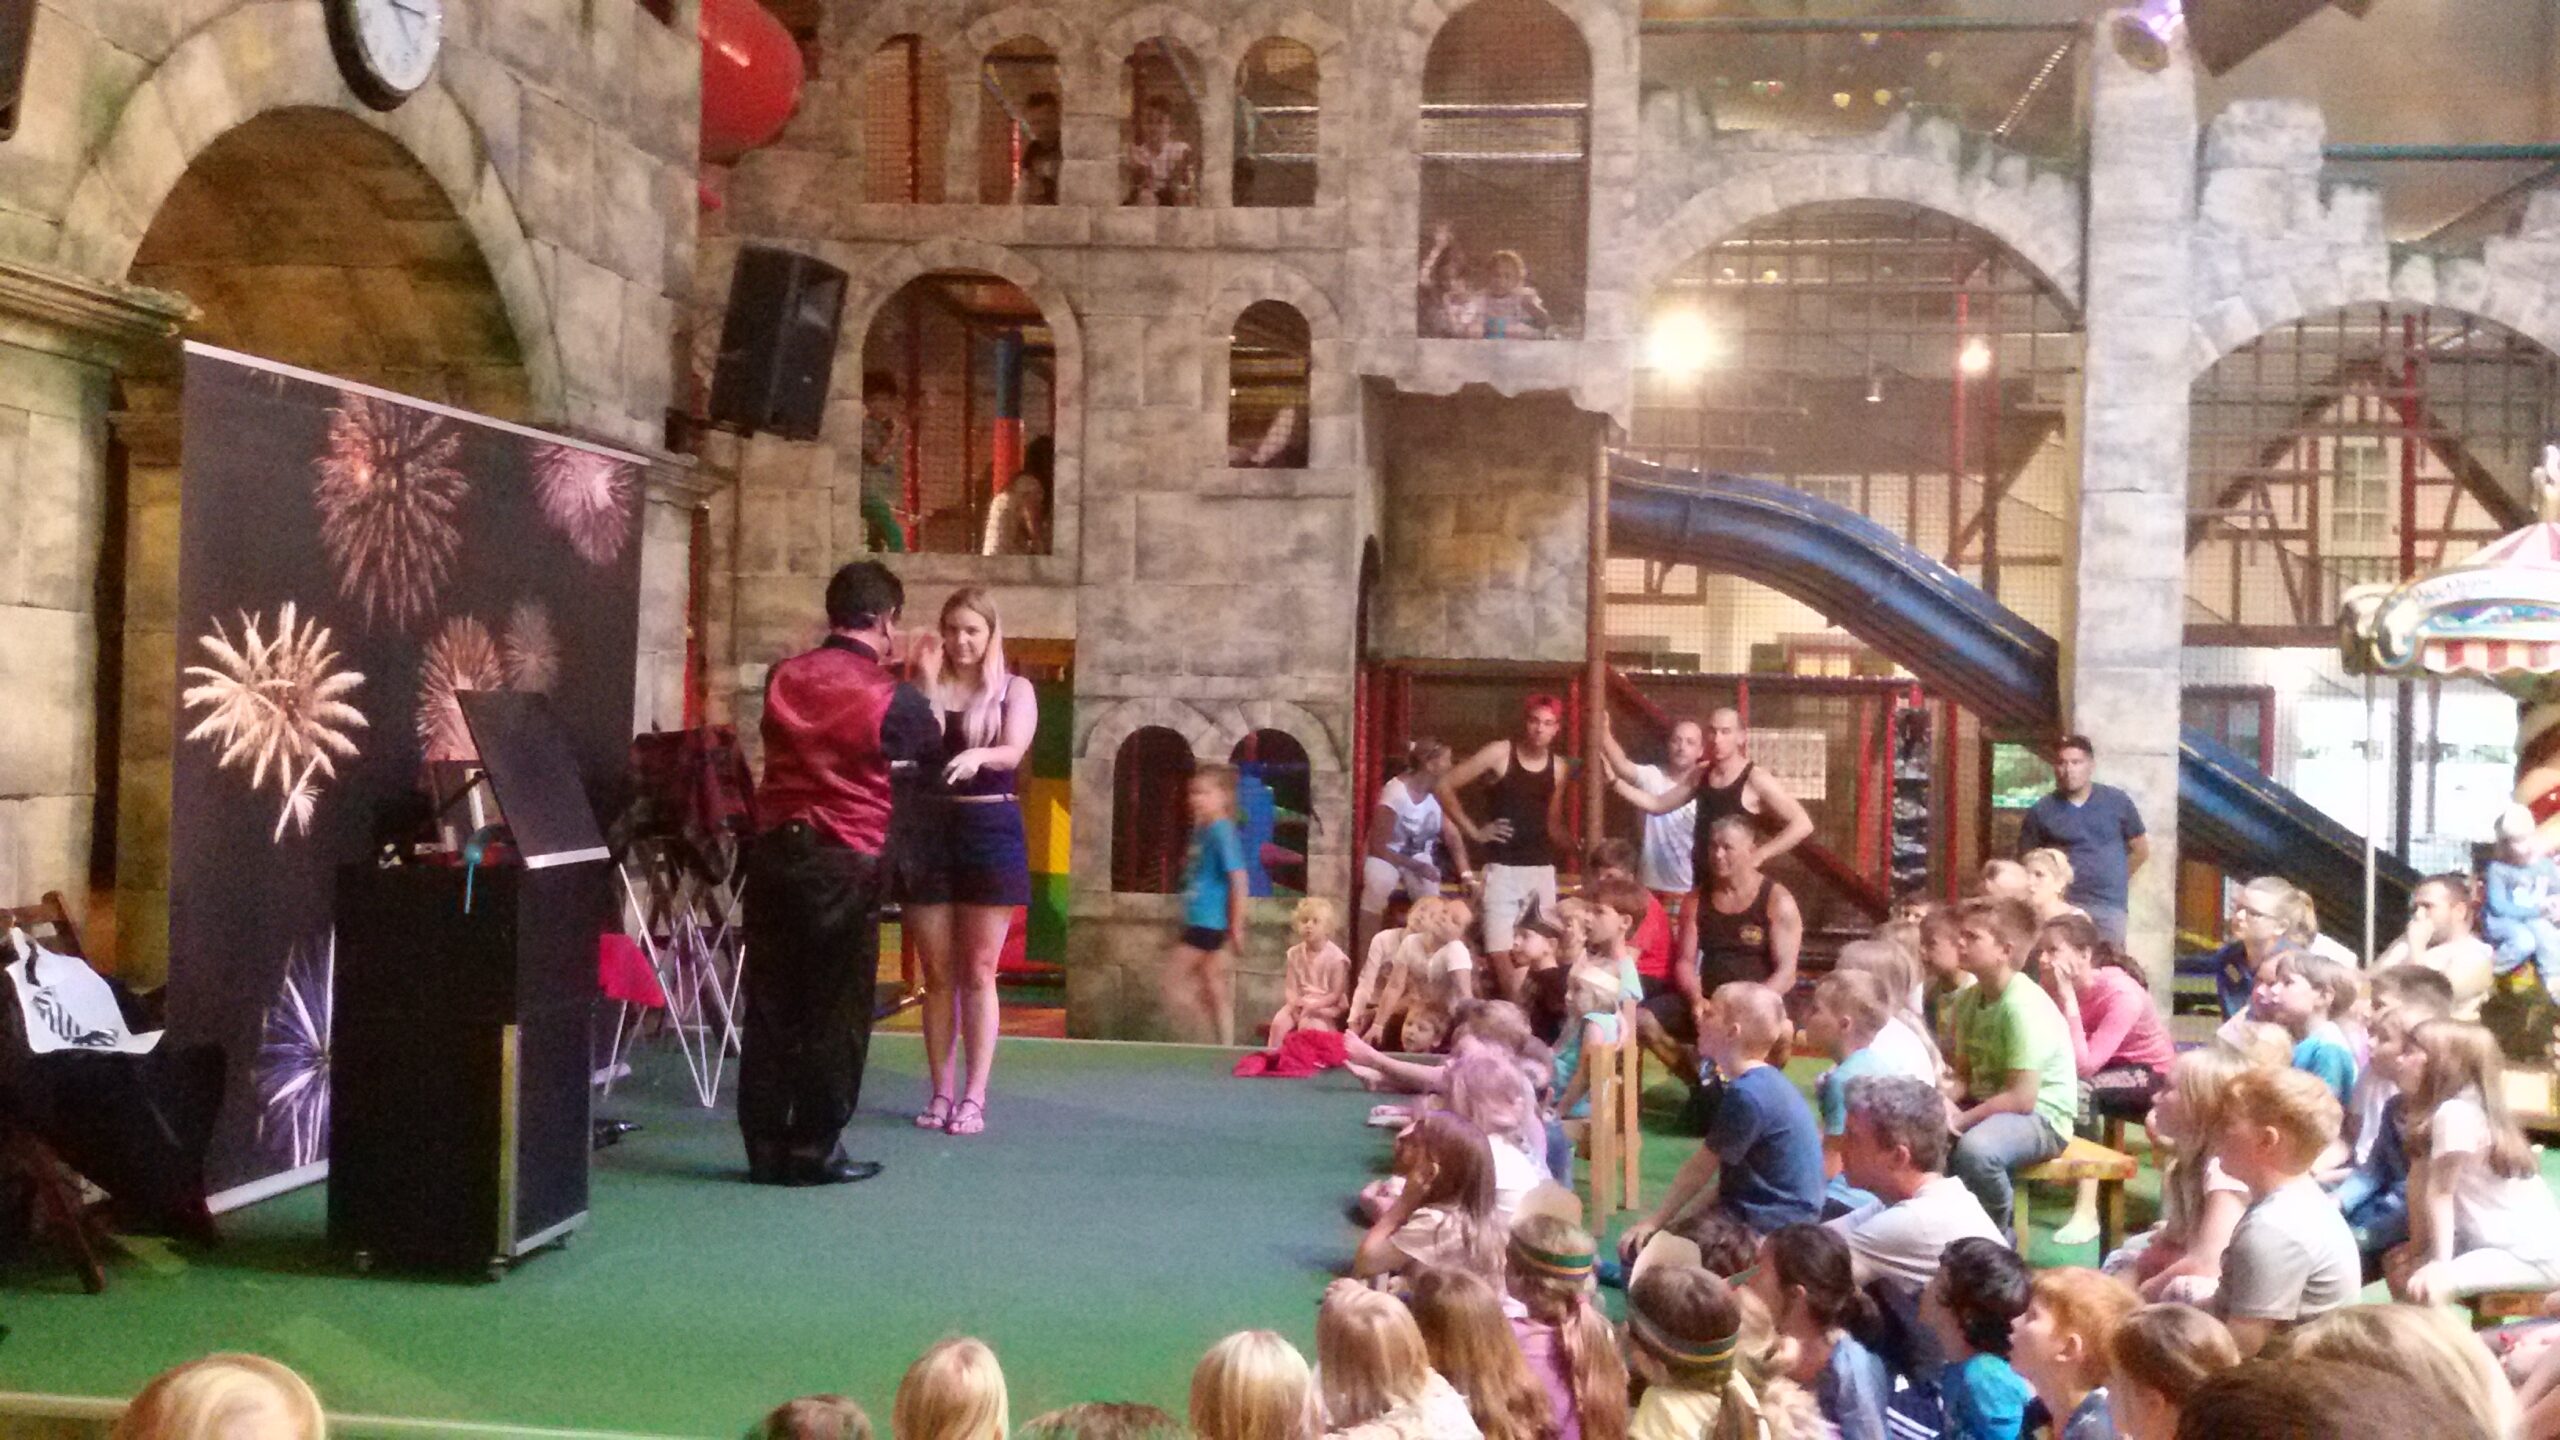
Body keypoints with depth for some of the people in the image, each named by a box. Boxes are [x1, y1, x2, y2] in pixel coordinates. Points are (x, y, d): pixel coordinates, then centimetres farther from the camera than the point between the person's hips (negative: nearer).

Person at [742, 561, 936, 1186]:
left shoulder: (783, 678, 4)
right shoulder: (892, 697, -9)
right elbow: (935, 750, 9)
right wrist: (927, 687, 26)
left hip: (774, 851, 5)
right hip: (845, 863, -5)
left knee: (769, 1002, 10)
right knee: (837, 1010, 6)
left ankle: (765, 1147, 17)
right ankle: (813, 1150, 10)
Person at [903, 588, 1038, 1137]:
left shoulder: (1014, 689, 4)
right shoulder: (926, 685, 7)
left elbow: (1013, 751, -14)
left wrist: (977, 757, -35)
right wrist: (927, 683, -13)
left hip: (990, 830, -2)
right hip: (928, 830, 2)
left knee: (978, 973, 1)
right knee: (938, 974, 6)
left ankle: (974, 1097, 3)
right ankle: (941, 1093, 12)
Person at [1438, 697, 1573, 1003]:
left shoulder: (1558, 767, 9)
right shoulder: (1499, 753, -5)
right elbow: (1444, 786, -4)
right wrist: (1474, 831, -7)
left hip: (1542, 869, 4)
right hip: (1502, 869, -4)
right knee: (1500, 953, -12)